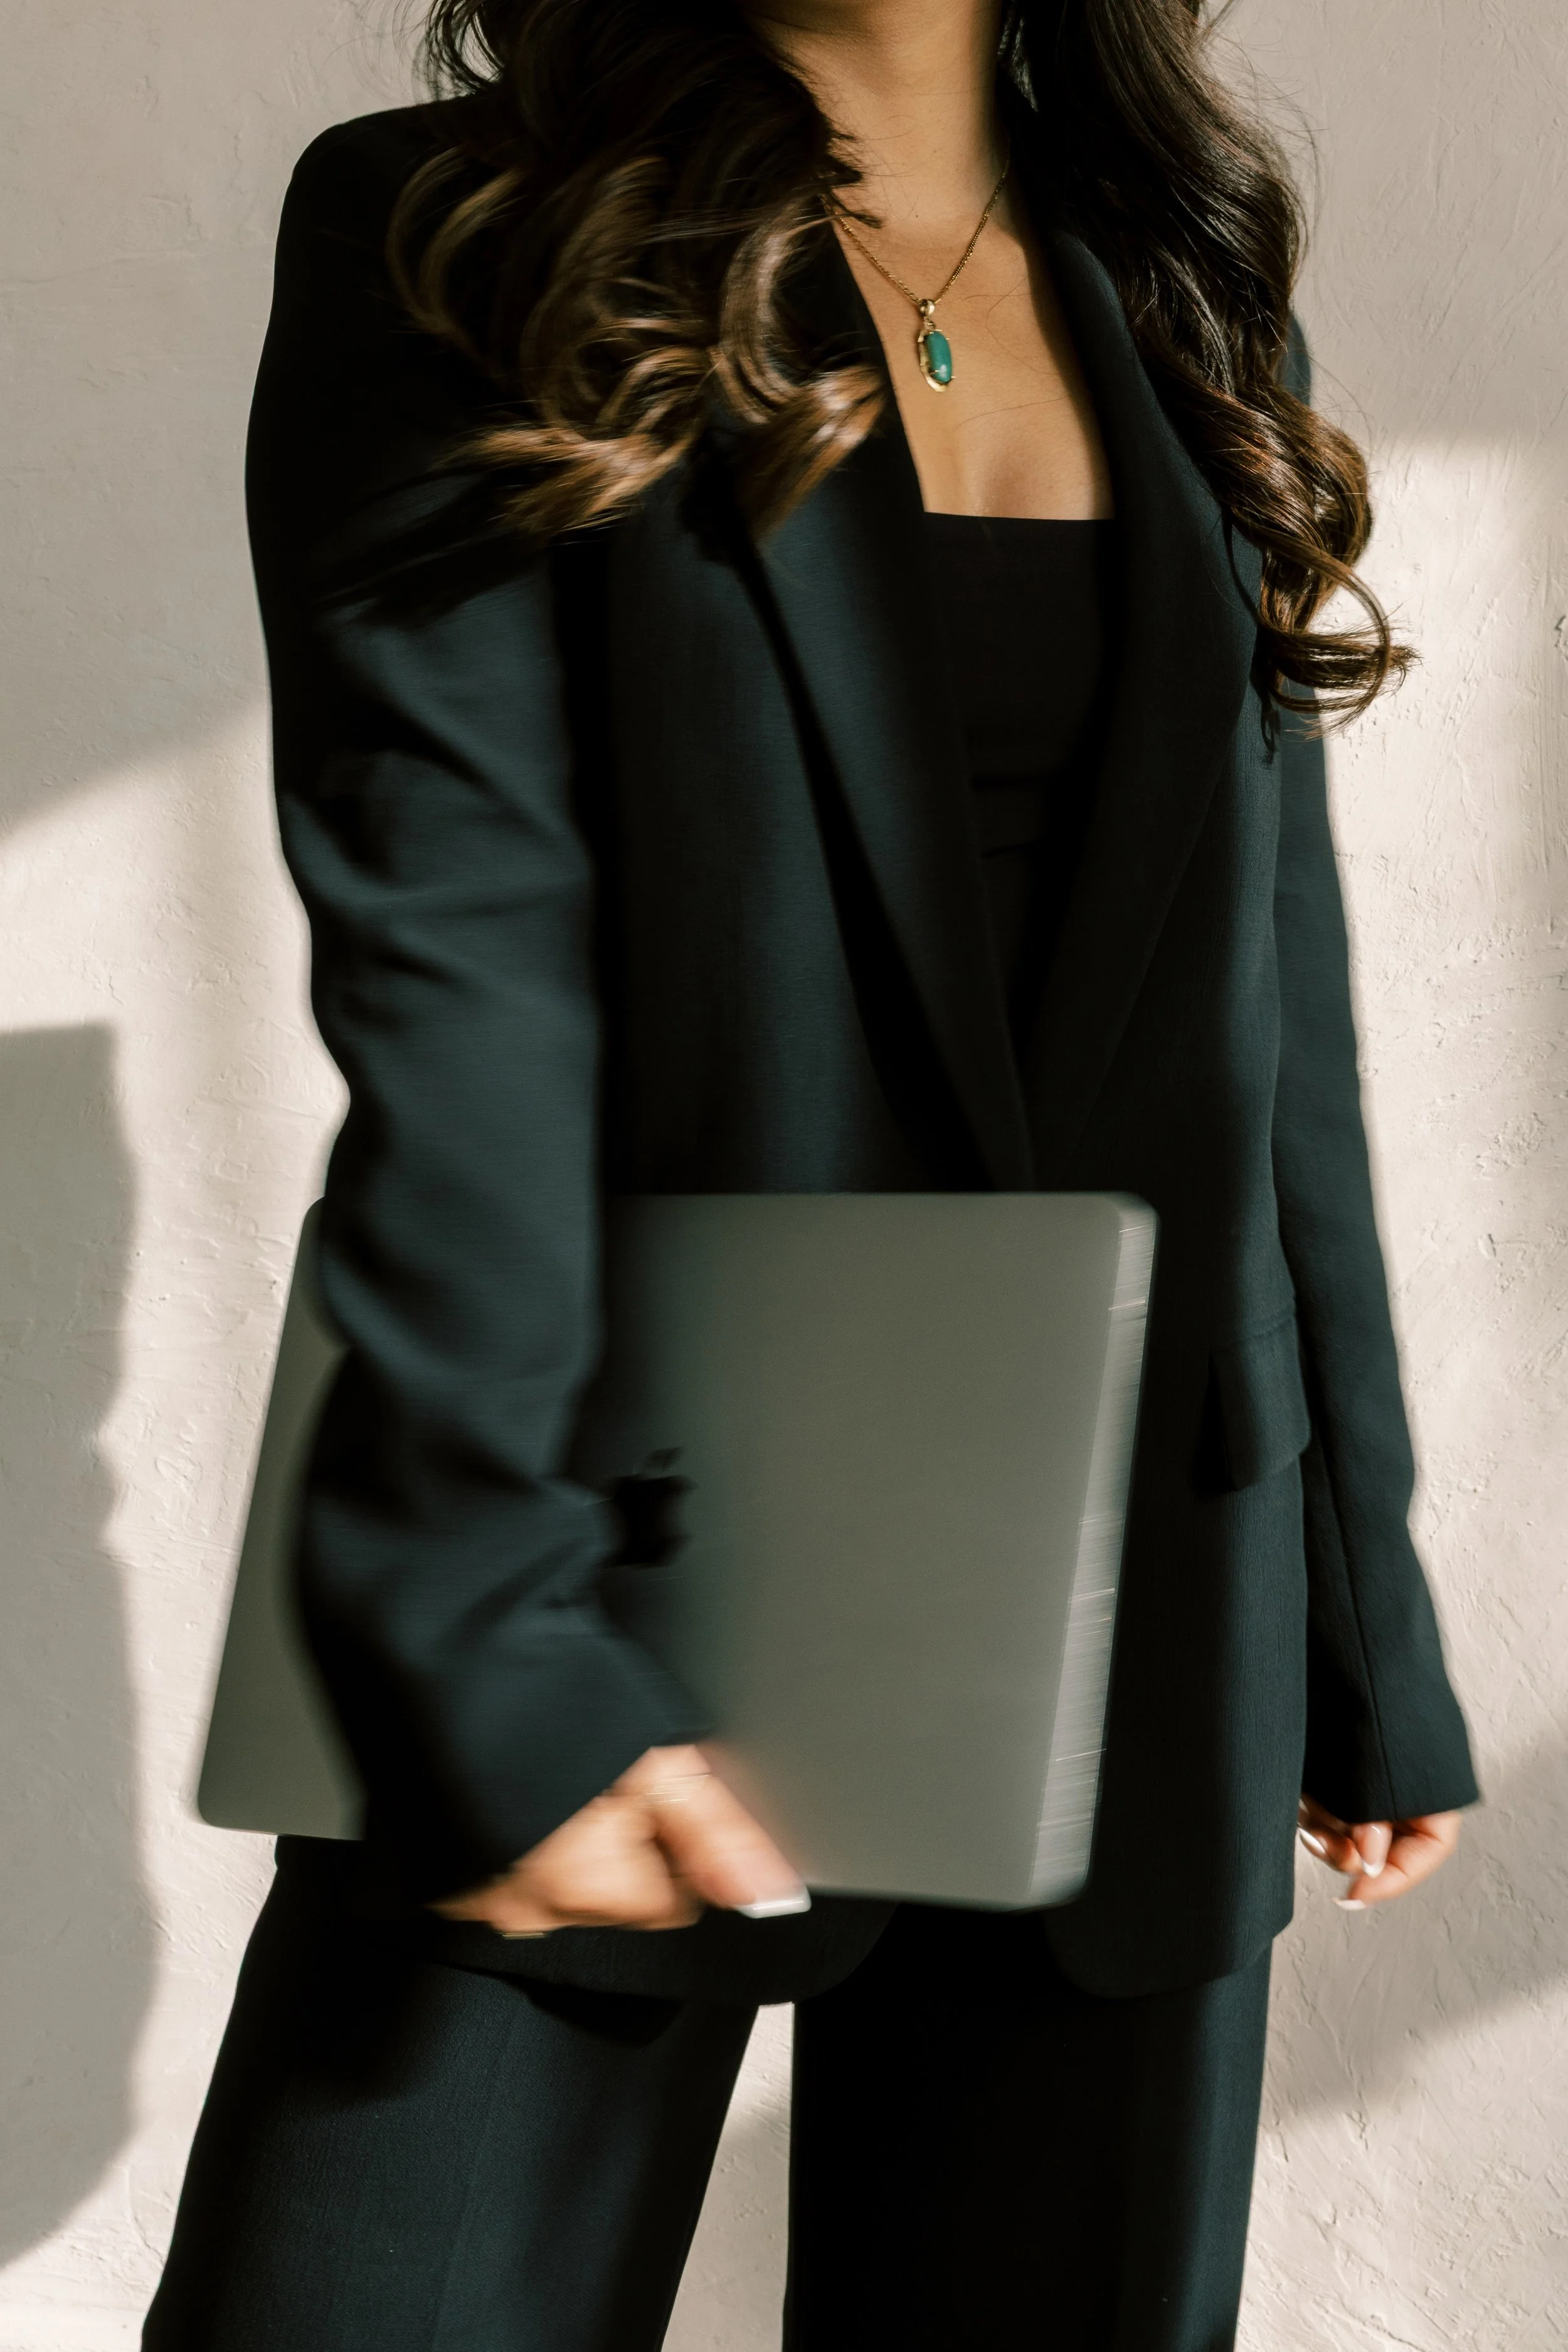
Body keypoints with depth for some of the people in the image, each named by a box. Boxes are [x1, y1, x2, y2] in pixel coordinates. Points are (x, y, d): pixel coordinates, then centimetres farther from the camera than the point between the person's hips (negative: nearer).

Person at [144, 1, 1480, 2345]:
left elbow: (1280, 1033, 13)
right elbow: (440, 945, -13)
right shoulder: (452, 241, 0)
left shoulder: (1192, 316, 13)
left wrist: (1364, 1621, 13)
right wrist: (481, 1628, -22)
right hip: (649, 1571, -4)